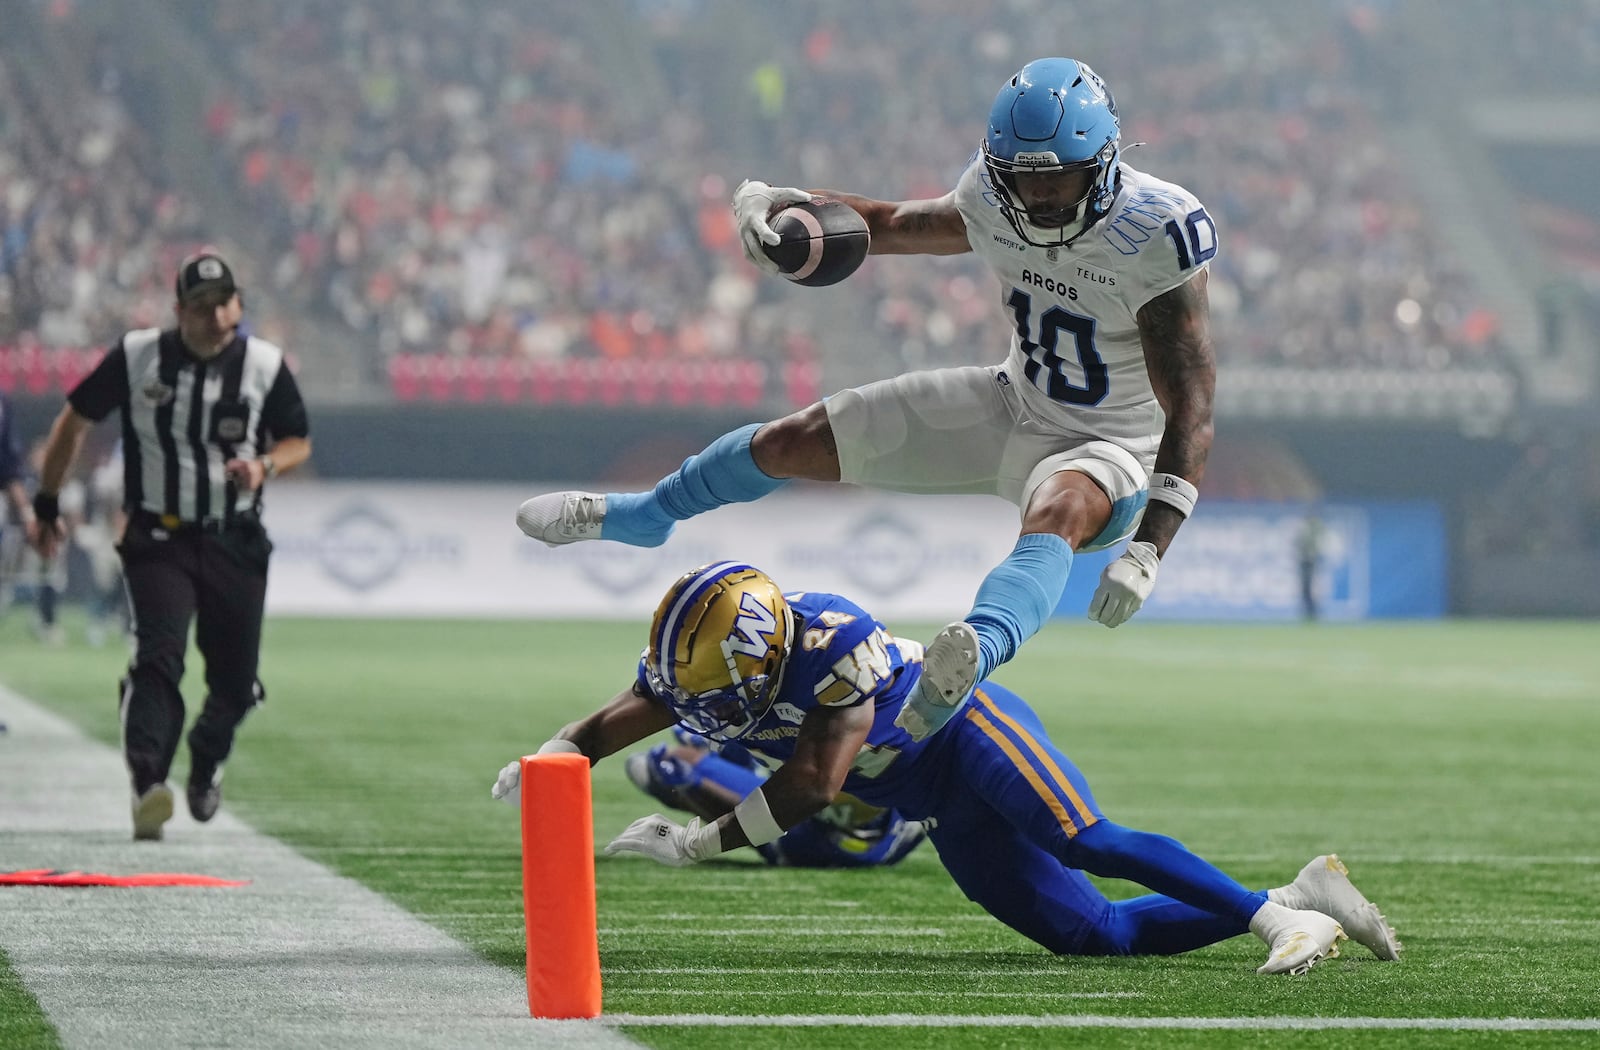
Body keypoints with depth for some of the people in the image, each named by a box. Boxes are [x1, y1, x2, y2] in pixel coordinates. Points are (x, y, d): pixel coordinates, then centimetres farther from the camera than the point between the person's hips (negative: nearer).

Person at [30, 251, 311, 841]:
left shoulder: (264, 365, -2)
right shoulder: (136, 357, -5)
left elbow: (298, 442, 10)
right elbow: (75, 420, 8)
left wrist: (265, 466, -13)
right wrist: (47, 503, 11)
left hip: (235, 543, 2)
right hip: (158, 541, -2)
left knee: (236, 680, 5)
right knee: (159, 655, -22)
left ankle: (207, 760, 37)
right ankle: (147, 785, -33)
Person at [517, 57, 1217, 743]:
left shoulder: (1153, 237, -29)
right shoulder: (992, 204, -11)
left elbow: (1191, 414, -31)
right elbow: (891, 226, 9)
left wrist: (1149, 548, -42)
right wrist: (772, 204, -11)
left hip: (1105, 448, -6)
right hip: (1012, 406, 6)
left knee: (1060, 509, -44)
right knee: (792, 443, 7)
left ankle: (973, 655, -75)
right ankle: (638, 517, 37)